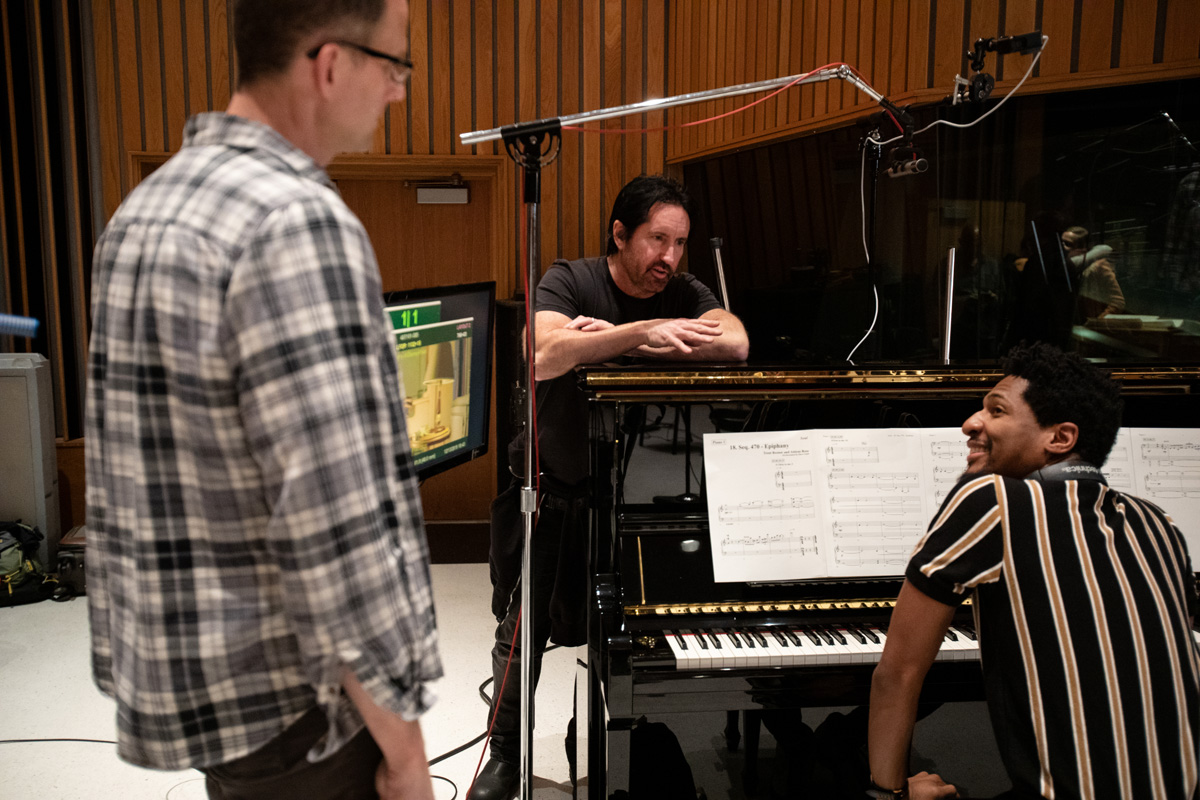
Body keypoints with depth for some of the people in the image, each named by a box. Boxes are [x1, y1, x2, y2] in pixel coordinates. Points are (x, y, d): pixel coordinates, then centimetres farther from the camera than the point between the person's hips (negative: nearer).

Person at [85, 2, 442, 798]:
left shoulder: (143, 211, 6)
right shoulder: (299, 222, -23)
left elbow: (124, 478, 12)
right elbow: (337, 526, -27)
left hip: (182, 671, 9)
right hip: (288, 702, -8)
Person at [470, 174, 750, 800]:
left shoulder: (683, 293, -4)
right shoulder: (569, 282, -12)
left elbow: (736, 344, -26)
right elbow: (543, 356, -32)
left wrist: (607, 337, -28)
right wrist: (639, 334, -40)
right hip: (554, 491, -1)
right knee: (522, 629, 9)